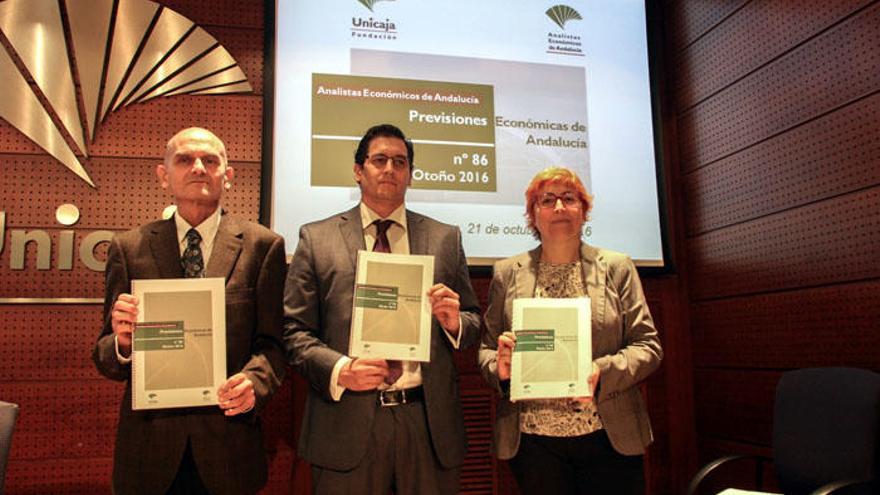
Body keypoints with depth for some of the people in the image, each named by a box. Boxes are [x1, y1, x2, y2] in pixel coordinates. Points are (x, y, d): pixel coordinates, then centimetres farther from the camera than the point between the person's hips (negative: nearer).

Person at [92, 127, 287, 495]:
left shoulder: (263, 246, -1)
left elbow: (272, 341, -3)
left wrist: (254, 380, -22)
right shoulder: (128, 248, 3)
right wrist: (122, 342, -18)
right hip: (149, 449, 1)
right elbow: (106, 360, 4)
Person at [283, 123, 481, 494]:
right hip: (347, 426, -1)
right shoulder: (316, 238, 4)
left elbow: (473, 323, 11)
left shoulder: (446, 239, 9)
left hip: (429, 423, 2)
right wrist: (339, 369, -15)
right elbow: (294, 330, 0)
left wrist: (455, 323, -10)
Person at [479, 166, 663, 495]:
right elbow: (486, 347, 8)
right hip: (532, 440, 0)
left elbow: (648, 345, 2)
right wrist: (500, 367, -15)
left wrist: (602, 373, -16)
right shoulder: (507, 273, 7)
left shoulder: (617, 268, 5)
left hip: (610, 438, 0)